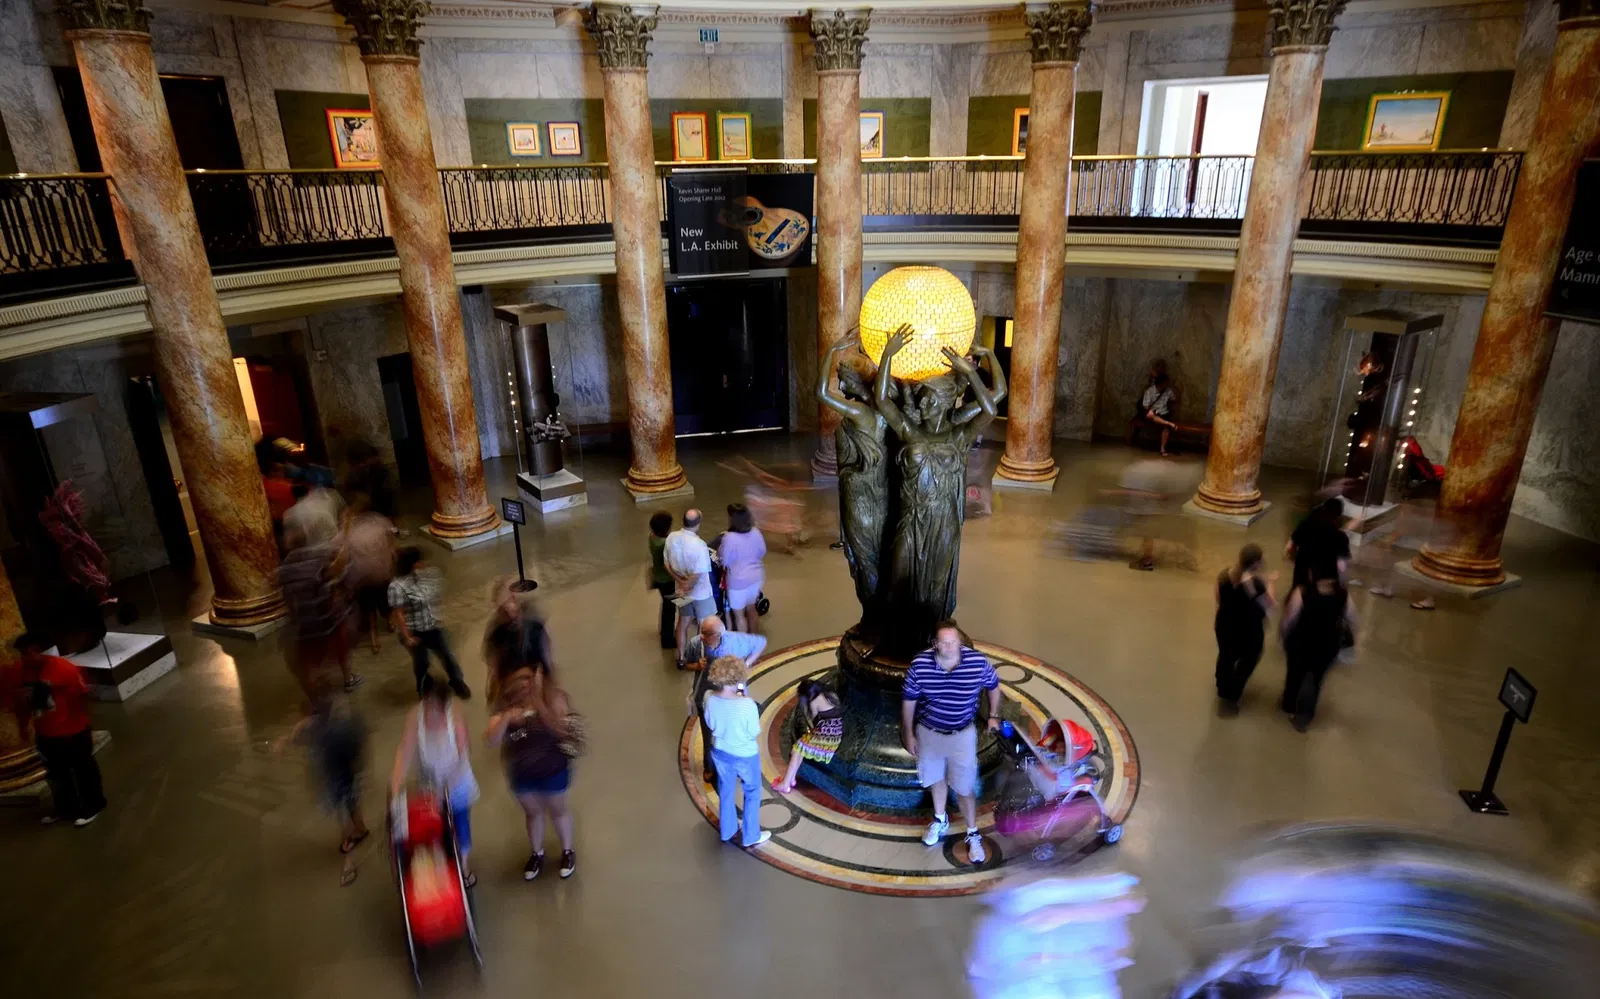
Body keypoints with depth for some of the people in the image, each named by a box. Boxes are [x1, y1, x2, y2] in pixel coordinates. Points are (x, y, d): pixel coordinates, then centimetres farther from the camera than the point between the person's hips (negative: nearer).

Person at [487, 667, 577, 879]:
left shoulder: (553, 696, -22)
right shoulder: (505, 703, -16)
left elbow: (559, 729, -34)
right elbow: (492, 741, -22)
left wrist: (537, 698, -41)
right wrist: (506, 719, -42)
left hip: (552, 770, -2)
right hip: (520, 773, 3)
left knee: (557, 810, 21)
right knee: (532, 813, 25)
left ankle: (567, 851, 46)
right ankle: (537, 854, 50)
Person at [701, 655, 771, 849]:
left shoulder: (711, 700, -19)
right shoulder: (747, 704, -33)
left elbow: (710, 725, -1)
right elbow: (755, 733, -19)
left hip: (720, 752, 5)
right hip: (745, 755, -4)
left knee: (726, 792, 27)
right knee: (752, 793, 21)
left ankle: (727, 831, 46)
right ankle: (751, 837, 34)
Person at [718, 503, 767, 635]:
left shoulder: (729, 538, -25)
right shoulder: (755, 532, -8)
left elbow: (724, 562, -15)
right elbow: (762, 553, 6)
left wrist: (720, 547, 2)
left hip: (738, 581, -6)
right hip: (755, 577, 6)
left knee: (738, 614, 13)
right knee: (751, 608, 25)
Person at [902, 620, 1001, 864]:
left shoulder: (977, 661, -24)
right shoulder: (920, 663, -23)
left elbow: (993, 686, 0)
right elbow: (909, 699, -8)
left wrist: (994, 716, 6)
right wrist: (909, 734, -1)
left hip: (962, 735, -1)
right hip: (929, 733, 1)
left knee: (965, 787, 10)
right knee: (937, 779, 23)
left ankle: (973, 834, 34)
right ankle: (940, 820, 49)